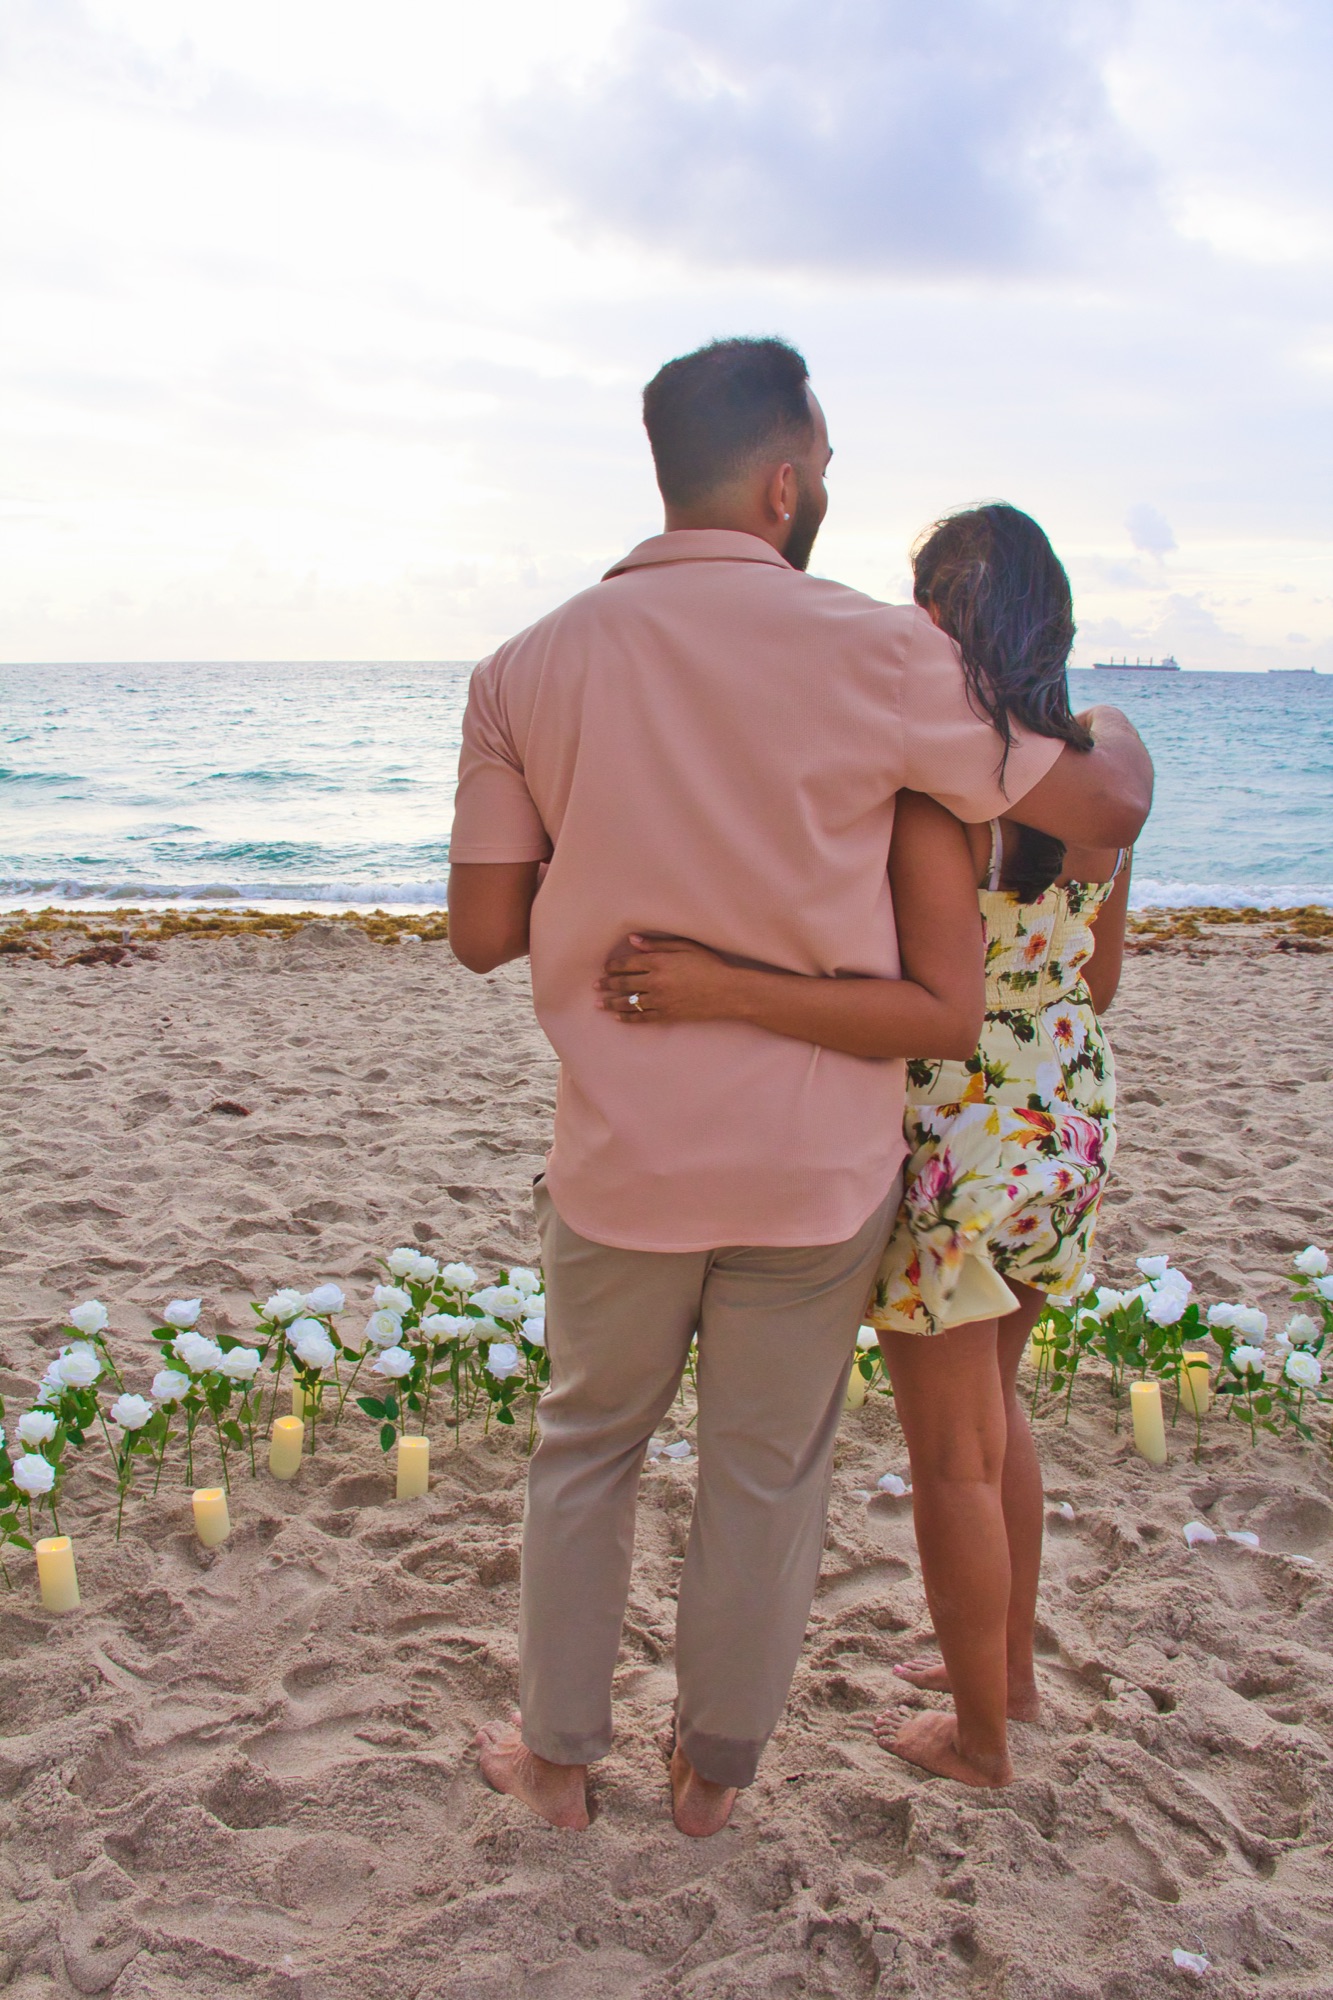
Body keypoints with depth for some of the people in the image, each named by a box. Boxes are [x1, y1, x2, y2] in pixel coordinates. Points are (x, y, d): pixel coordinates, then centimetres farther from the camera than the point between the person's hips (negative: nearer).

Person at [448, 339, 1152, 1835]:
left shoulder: (527, 670, -6)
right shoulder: (876, 654, -12)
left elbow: (483, 931, -4)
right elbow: (1106, 806, -4)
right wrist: (1118, 729, 20)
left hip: (623, 1153, 2)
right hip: (819, 1160, -1)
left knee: (586, 1449, 22)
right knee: (767, 1475, 17)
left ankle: (557, 1758, 38)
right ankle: (715, 1771, 37)